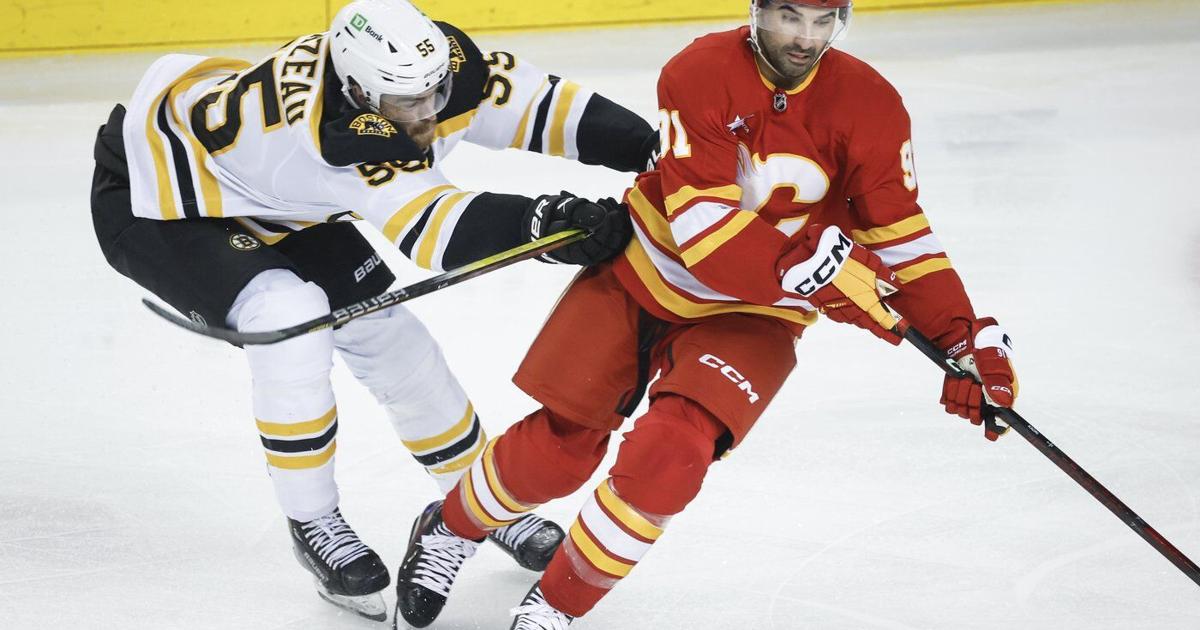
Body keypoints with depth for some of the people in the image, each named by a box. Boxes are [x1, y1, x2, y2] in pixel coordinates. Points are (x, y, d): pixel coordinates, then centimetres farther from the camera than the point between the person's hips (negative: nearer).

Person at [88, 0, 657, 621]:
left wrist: (649, 149, -30)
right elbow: (430, 225, -49)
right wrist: (547, 220, -63)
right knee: (289, 319, -29)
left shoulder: (429, 62, -23)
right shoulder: (332, 133, -43)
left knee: (386, 332, 6)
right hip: (150, 186, -8)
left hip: (273, 197, 8)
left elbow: (533, 101, -19)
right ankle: (312, 523, -9)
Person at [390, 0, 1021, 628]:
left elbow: (900, 234, -9)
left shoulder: (869, 105, -13)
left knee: (667, 455, -19)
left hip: (750, 317, 1)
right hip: (641, 276, 0)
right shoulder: (699, 73, -21)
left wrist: (967, 338, -20)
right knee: (557, 444, 1)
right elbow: (703, 224, -28)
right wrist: (820, 271, -37)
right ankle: (449, 527, 33)